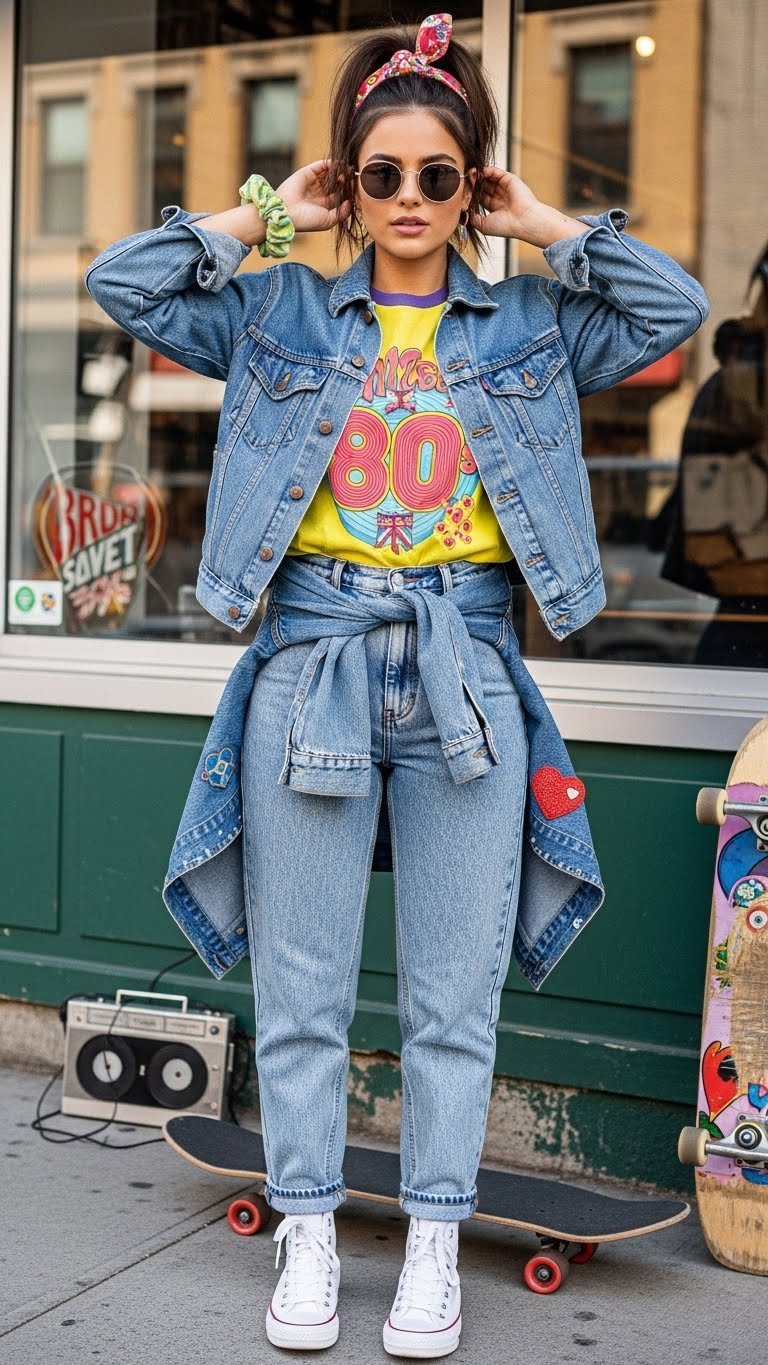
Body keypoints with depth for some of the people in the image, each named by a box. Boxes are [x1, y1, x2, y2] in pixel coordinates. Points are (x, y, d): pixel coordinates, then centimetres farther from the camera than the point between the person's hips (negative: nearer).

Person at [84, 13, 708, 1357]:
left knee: (454, 992, 7)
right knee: (302, 986, 7)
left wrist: (543, 225, 4)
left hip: (464, 670, 0)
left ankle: (434, 1242, 22)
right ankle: (309, 1234, 23)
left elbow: (676, 308, -3)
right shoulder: (282, 313, 8)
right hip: (312, 658, 0)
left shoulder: (530, 324, 8)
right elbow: (120, 281, 1)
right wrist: (269, 214, 4)